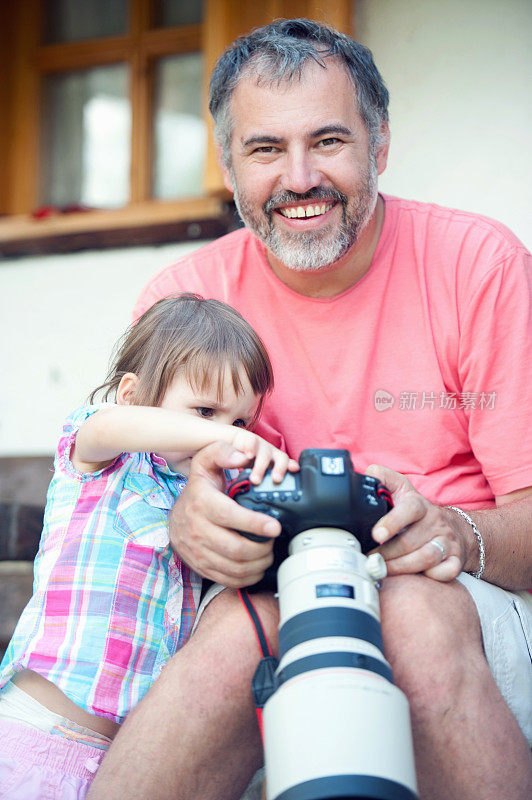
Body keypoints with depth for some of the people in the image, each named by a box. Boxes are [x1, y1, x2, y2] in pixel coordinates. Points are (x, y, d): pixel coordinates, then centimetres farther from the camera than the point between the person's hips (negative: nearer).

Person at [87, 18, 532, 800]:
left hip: (469, 606, -1)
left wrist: (457, 536, -30)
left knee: (419, 609, -36)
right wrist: (185, 521, -23)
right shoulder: (186, 295, 1)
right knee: (245, 621, -35)